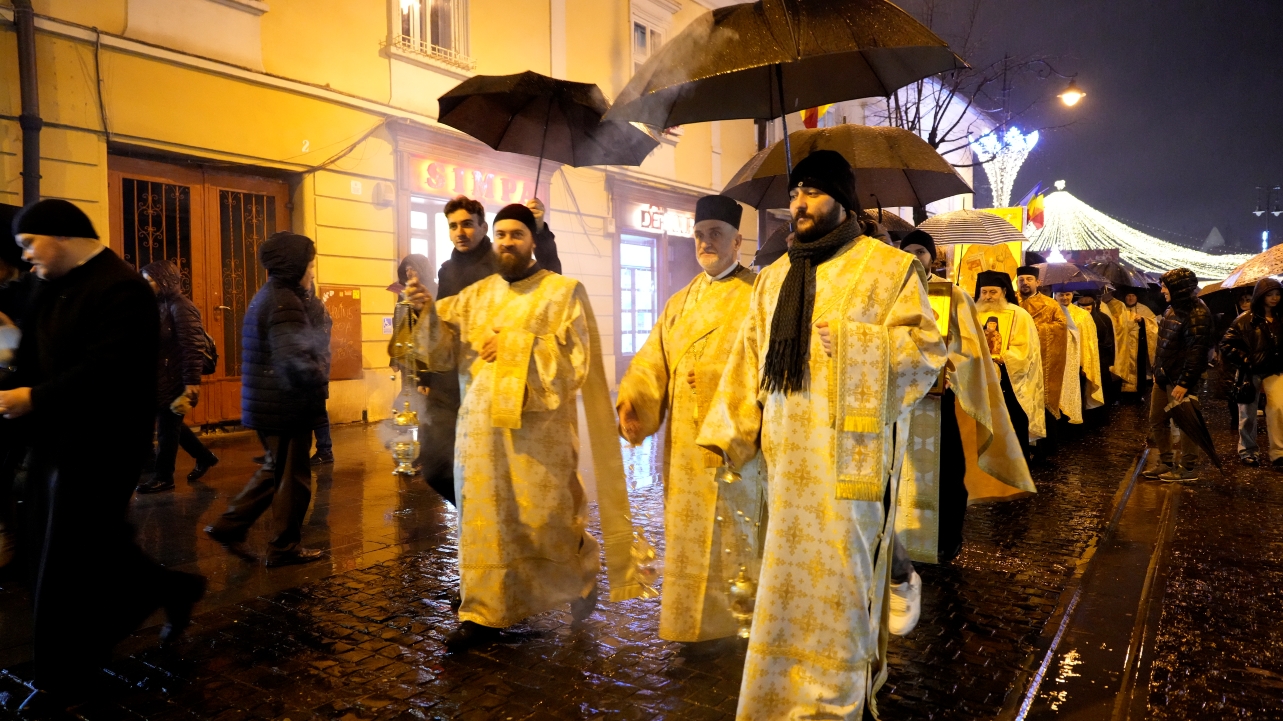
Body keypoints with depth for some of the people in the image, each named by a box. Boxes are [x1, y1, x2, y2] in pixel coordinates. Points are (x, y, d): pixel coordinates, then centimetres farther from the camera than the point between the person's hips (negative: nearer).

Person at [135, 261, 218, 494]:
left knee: (168, 427, 2)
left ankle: (163, 477, 13)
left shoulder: (180, 307, -15)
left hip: (175, 379, -9)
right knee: (170, 425, 17)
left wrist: (192, 382, -24)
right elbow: (154, 343, 16)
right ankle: (205, 457, 32)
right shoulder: (160, 305, 12)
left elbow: (193, 347, -21)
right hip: (161, 378, 9)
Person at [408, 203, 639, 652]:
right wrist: (427, 312, -14)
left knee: (544, 520, 3)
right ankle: (484, 613, 17)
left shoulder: (564, 292, 0)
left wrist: (512, 345, -14)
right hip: (480, 427, 4)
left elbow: (575, 361, -8)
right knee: (483, 521, 6)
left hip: (539, 428, -3)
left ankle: (584, 572, 31)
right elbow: (443, 353, 4)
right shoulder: (474, 295, 11)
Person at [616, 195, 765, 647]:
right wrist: (632, 404, -9)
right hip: (685, 445, 6)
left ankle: (742, 622, 18)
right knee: (688, 538, 14)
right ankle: (693, 621, 31)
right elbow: (652, 361, 8)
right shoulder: (680, 302, 16)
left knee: (735, 537, 1)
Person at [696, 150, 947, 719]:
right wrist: (724, 436, 5)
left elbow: (926, 350, -6)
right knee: (793, 579, 12)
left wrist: (849, 343, -16)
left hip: (850, 452, -5)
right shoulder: (774, 278, 16)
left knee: (838, 577, -1)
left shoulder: (888, 267, 0)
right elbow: (748, 364, 12)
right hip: (790, 453, 6)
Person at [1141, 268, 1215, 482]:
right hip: (1163, 377, 9)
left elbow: (1197, 351, -21)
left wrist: (1184, 382, -23)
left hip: (1181, 379, -9)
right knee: (1157, 420, 13)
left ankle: (1187, 468, 11)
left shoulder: (1197, 313, -16)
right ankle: (1166, 462, 25)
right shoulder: (1173, 310, 12)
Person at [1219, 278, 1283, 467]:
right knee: (1248, 414, 7)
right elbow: (1227, 345, -5)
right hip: (1250, 372, -2)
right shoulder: (1245, 319, -4)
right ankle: (1248, 451, 21)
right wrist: (1245, 361, -11)